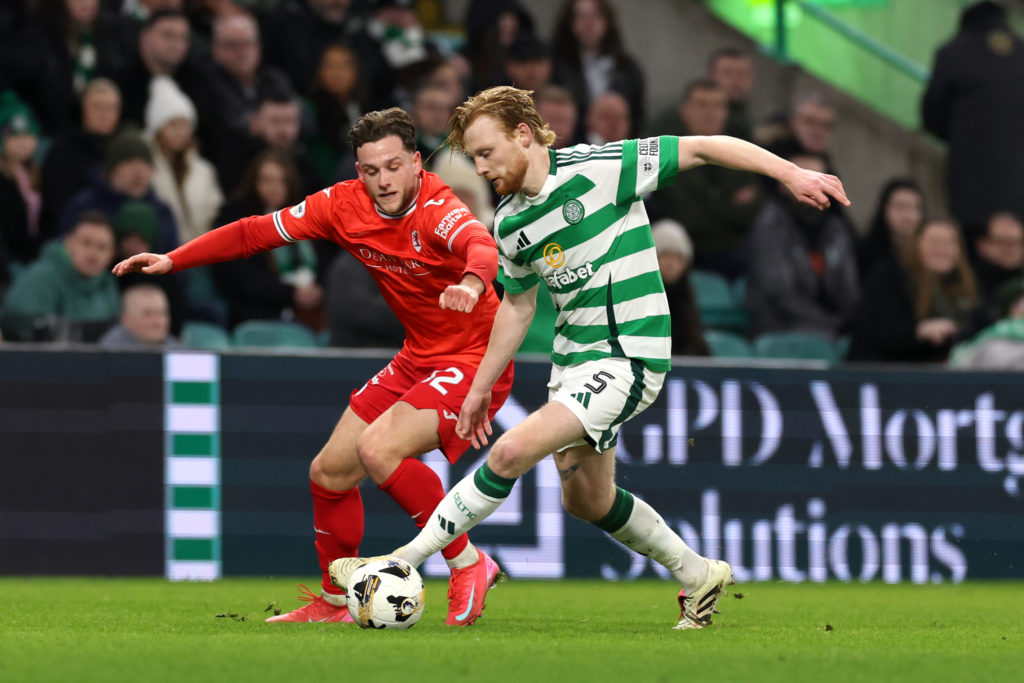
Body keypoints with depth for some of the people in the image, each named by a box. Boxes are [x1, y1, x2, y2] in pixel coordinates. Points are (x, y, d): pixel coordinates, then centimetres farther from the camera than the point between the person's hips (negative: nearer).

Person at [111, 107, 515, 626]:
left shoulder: (437, 209, -25)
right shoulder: (345, 205, -5)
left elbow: (481, 245, -46)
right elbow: (258, 232, 2)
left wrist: (471, 283, -69)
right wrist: (173, 260, -3)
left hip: (474, 359, -8)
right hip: (416, 360, 8)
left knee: (378, 448, -27)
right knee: (329, 472, 10)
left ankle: (468, 564, -11)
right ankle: (336, 602, 31)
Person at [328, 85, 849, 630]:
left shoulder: (598, 169, -15)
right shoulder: (508, 223, 7)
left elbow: (701, 148, -12)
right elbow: (518, 303, 22)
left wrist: (790, 173, -16)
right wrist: (481, 387, 24)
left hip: (627, 357, -9)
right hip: (572, 359, 9)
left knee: (513, 451, -19)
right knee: (586, 501, 16)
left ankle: (403, 564, -13)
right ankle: (699, 576, 34)